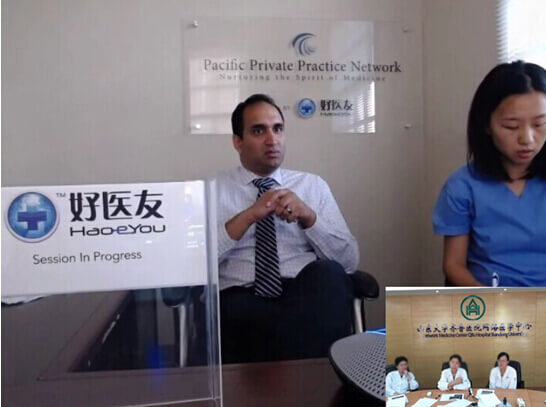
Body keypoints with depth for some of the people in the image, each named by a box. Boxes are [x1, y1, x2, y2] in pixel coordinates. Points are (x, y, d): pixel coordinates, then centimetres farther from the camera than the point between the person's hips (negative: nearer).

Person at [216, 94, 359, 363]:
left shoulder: (313, 185, 15)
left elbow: (349, 261, 7)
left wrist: (308, 216, -9)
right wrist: (249, 215, -12)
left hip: (306, 297, 3)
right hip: (239, 303, -2)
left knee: (328, 272, -30)